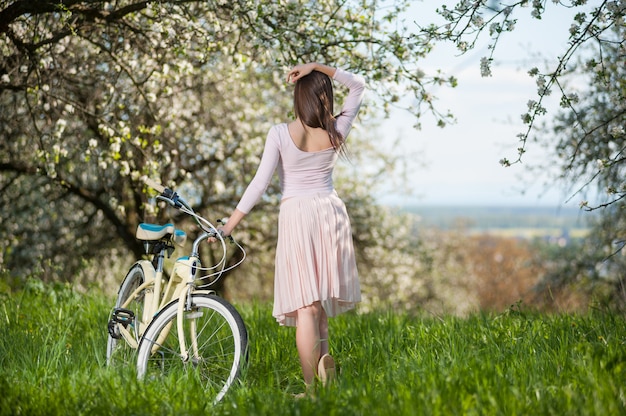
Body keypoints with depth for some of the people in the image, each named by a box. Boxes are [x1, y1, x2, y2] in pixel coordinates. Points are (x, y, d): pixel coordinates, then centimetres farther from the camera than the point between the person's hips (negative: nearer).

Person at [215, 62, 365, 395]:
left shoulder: (281, 133, -10)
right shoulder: (336, 131, -3)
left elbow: (260, 183, -12)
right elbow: (358, 85, 11)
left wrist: (230, 224, -6)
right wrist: (317, 67, -1)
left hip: (296, 214, -3)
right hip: (331, 211, 3)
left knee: (306, 304, -4)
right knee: (322, 293, 23)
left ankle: (311, 387, -6)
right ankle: (322, 356, 8)